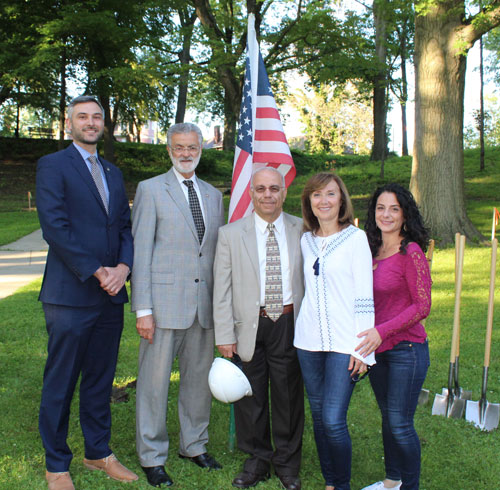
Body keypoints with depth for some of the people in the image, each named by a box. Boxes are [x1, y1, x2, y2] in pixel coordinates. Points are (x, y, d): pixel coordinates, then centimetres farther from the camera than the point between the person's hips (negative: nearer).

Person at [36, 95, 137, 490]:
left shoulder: (114, 173, 17)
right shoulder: (53, 165, -3)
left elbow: (126, 226, 13)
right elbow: (54, 227, -12)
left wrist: (123, 267, -6)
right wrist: (96, 272, -15)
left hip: (111, 295, 6)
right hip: (70, 295, -6)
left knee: (101, 379, 15)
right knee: (60, 384, 4)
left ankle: (99, 452, 29)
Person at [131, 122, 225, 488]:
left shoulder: (213, 195, 14)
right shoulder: (151, 190, 0)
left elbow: (220, 251, 14)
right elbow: (141, 251, -5)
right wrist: (143, 309, -11)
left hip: (204, 304, 5)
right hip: (164, 301, -4)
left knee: (200, 378, 13)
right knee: (155, 381, 2)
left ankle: (194, 445, 31)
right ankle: (152, 457, 17)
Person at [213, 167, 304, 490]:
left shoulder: (302, 230, 4)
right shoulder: (230, 234, 2)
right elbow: (222, 289, 1)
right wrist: (224, 335, -5)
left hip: (290, 326, 0)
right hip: (249, 328, 0)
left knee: (289, 396, 10)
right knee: (250, 397, 9)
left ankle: (287, 463, 29)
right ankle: (258, 461, 29)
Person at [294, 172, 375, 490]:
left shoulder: (356, 238, -3)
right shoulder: (306, 240, 11)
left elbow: (365, 297, -6)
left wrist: (363, 348, -11)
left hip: (344, 342, -4)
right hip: (309, 340, 5)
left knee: (334, 420, -9)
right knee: (319, 416, 10)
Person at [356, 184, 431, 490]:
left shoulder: (411, 252, -14)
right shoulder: (372, 251, 7)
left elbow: (422, 306, -14)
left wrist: (382, 331, -21)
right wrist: (367, 336, 6)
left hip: (406, 349, -6)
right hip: (377, 348, 7)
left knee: (400, 424, 1)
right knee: (388, 418, 18)